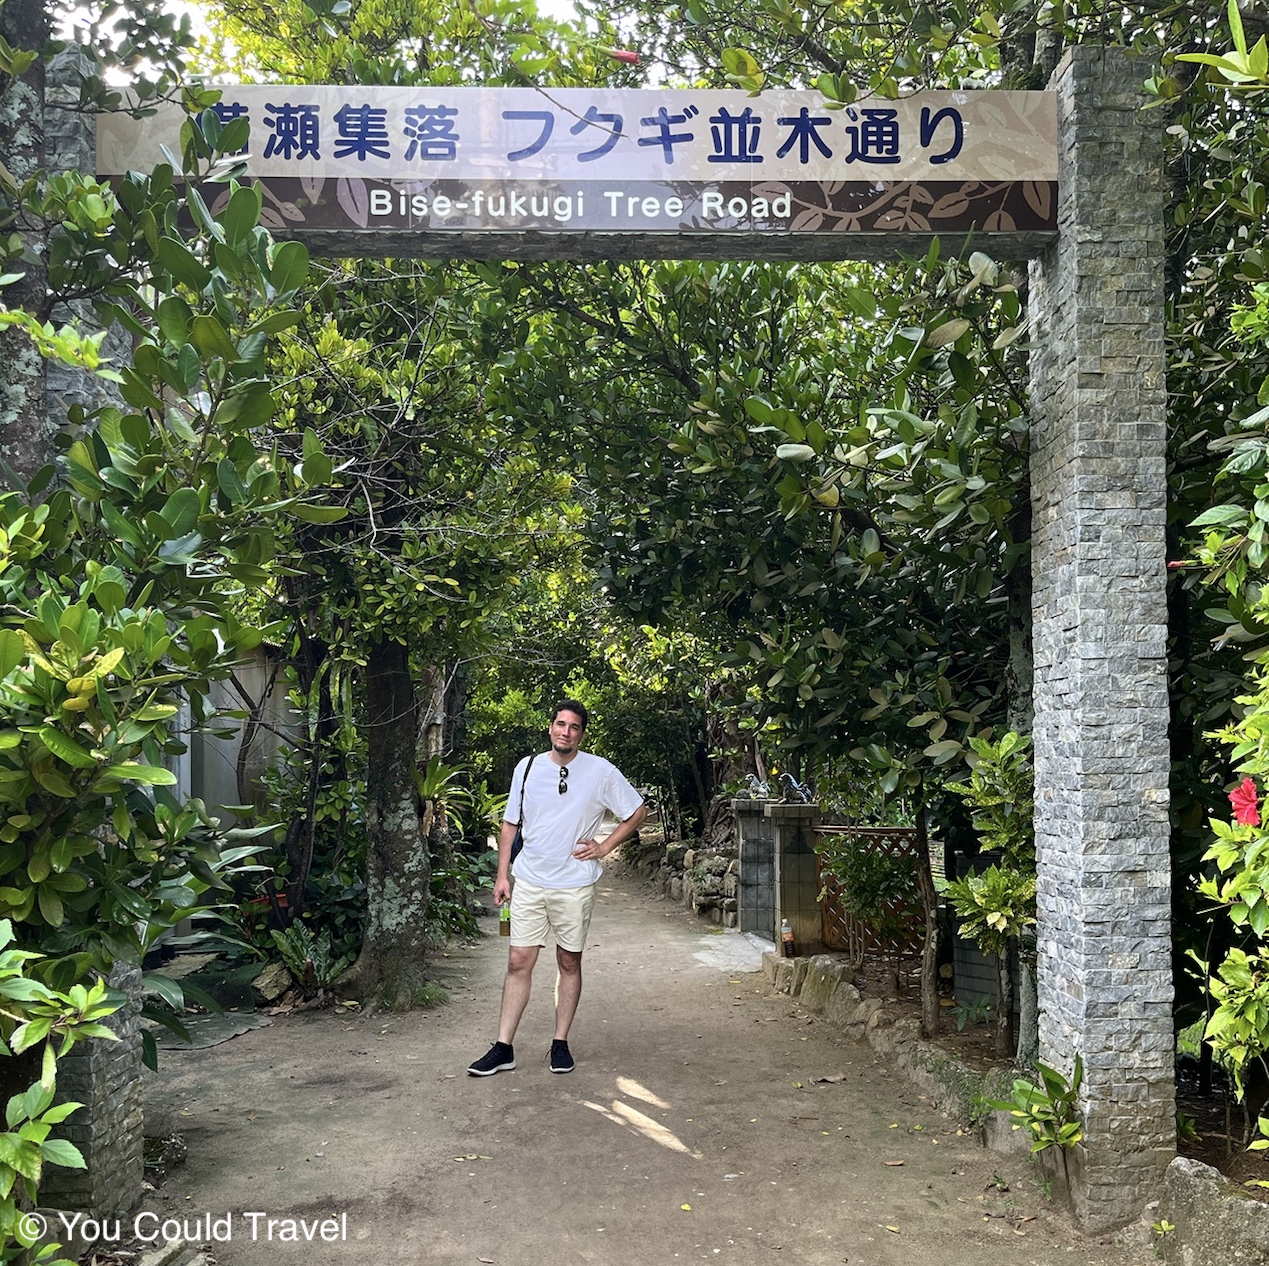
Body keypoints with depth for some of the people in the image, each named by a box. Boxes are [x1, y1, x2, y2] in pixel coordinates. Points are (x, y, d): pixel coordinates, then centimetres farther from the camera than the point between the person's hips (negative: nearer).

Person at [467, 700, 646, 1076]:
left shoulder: (600, 771, -4)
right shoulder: (527, 767, 4)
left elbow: (637, 812, 5)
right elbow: (510, 823, 11)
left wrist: (603, 847, -2)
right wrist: (502, 874, 6)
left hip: (574, 884, -2)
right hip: (529, 881, 2)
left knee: (569, 963, 8)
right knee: (518, 962, 1)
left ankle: (561, 1044, 20)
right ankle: (503, 1049, 7)